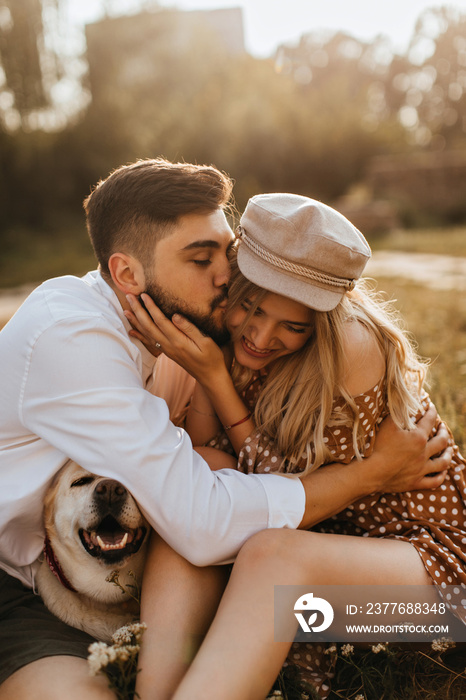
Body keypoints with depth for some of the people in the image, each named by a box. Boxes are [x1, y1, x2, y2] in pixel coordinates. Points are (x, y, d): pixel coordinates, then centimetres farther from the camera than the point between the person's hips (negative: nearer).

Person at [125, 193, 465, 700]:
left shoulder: (352, 347, -24)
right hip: (331, 538, 6)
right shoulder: (235, 341, -5)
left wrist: (213, 375, -27)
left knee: (276, 554, -36)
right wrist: (202, 375, -19)